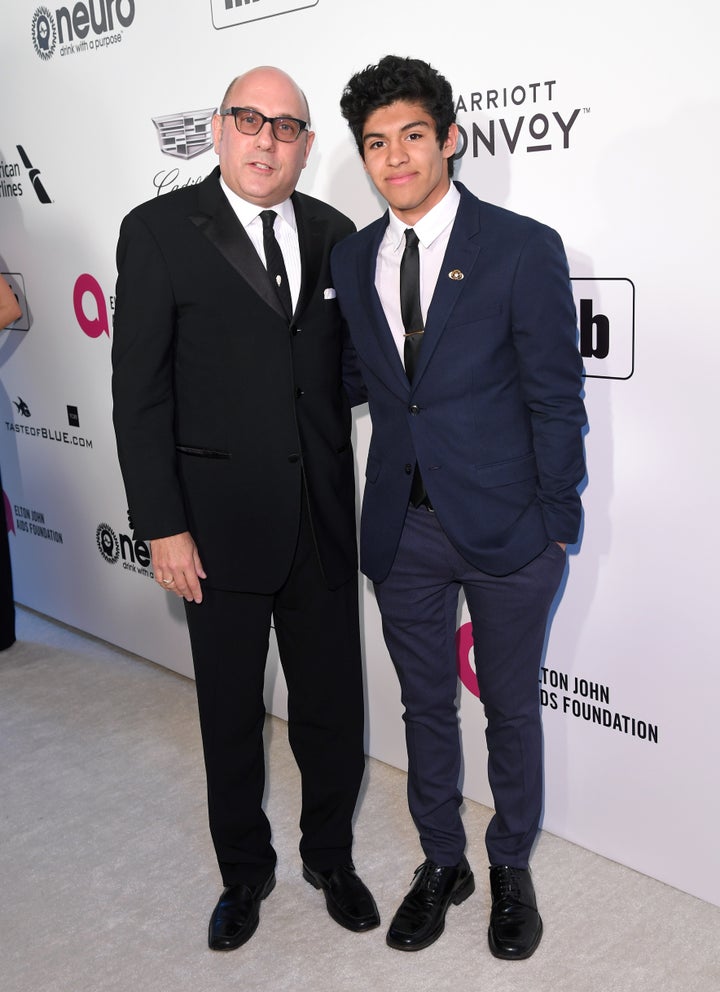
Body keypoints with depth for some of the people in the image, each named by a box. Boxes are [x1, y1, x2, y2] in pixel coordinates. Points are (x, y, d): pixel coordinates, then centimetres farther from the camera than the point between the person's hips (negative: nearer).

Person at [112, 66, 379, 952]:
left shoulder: (334, 235, 5)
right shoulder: (158, 230, -6)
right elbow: (139, 390, -9)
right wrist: (162, 526, -12)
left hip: (322, 520, 3)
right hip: (221, 522, -3)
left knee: (331, 703, 14)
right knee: (231, 711, 14)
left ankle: (330, 855, 39)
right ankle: (244, 870, 37)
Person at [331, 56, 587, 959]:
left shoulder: (523, 249, -10)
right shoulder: (352, 259, 4)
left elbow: (555, 400, -8)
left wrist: (555, 525, -8)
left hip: (504, 527, -3)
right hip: (403, 528, 4)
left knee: (510, 708, 13)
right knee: (425, 705, 17)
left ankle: (511, 870, 36)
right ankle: (442, 864, 38)